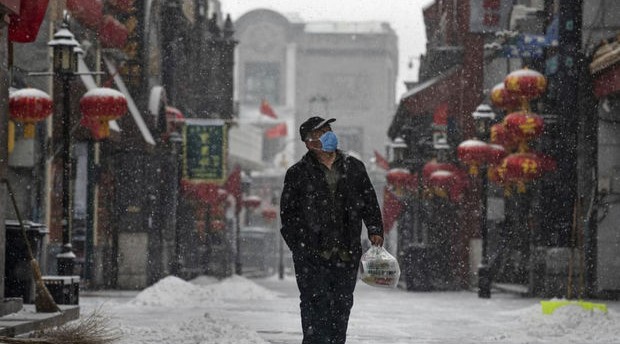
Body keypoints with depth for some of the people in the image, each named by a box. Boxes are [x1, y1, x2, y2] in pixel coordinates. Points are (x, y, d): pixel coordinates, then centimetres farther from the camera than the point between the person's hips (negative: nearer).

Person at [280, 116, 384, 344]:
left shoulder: (354, 168, 11)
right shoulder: (298, 173, 2)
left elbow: (370, 203, 16)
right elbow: (287, 213, 4)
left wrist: (375, 230, 2)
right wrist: (298, 246, -4)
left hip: (346, 255, 3)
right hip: (311, 255, -3)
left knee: (342, 306, 9)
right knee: (315, 306, -9)